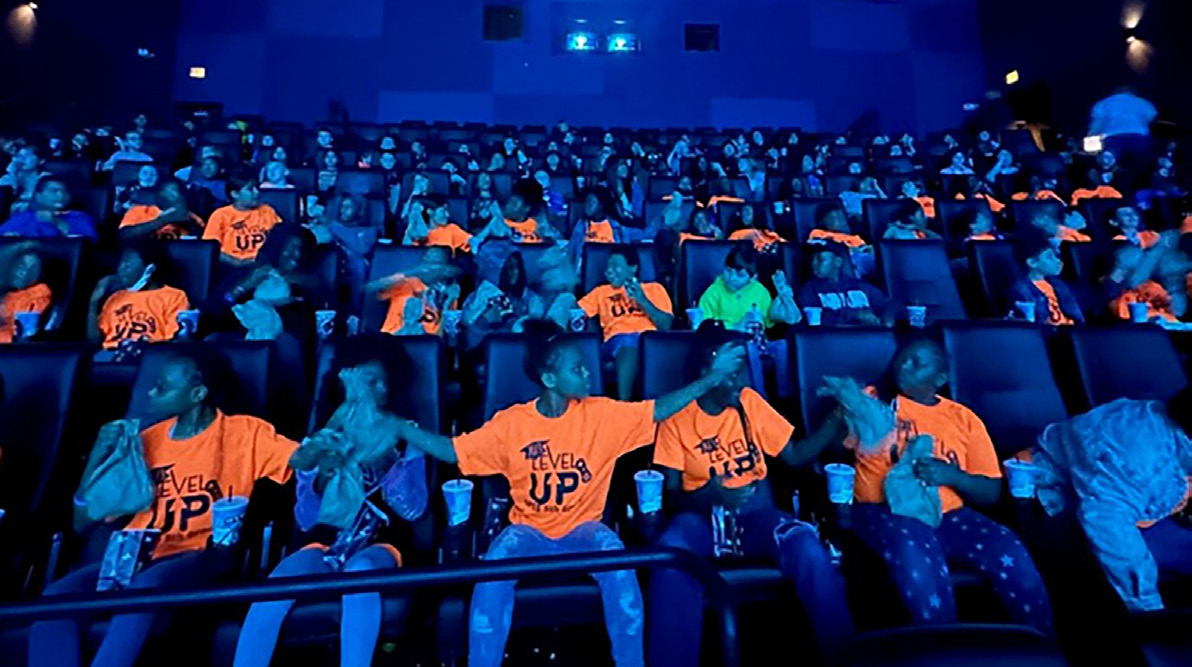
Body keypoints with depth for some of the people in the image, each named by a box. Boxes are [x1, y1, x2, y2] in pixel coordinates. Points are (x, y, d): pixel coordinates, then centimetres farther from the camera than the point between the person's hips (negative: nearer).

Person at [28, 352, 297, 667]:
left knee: (146, 587, -34)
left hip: (200, 558, -5)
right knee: (57, 595, -22)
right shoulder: (148, 439, 15)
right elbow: (82, 523, 17)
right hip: (138, 557, 5)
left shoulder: (244, 432, 1)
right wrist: (99, 454, 1)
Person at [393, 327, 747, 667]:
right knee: (495, 563, -30)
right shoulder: (511, 422, -8)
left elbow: (658, 410, -5)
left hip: (583, 528, 0)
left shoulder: (601, 413, -6)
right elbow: (452, 450, -3)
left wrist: (713, 376, -10)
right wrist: (400, 427, -16)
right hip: (529, 529, 0)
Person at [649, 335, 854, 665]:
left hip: (755, 511, 3)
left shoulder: (750, 402, 4)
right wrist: (710, 496, -25)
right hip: (702, 514, -2)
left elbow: (794, 456, 7)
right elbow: (672, 494, -5)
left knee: (808, 548, -28)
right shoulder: (677, 417, -5)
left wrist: (834, 422, -6)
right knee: (672, 553, -35)